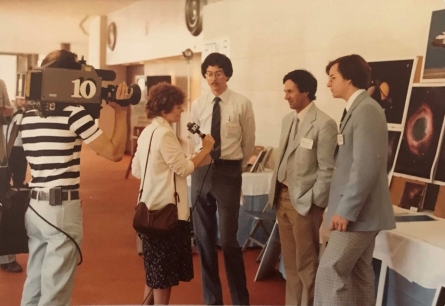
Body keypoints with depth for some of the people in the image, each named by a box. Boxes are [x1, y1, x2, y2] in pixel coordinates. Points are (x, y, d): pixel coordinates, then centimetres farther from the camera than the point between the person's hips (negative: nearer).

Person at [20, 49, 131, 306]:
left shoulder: (29, 115, 11)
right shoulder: (74, 113, -12)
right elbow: (115, 152, -11)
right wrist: (121, 112, -2)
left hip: (34, 206, 8)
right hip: (62, 208, -8)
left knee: (34, 284, 16)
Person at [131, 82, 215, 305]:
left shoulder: (147, 132, 9)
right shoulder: (165, 134, -19)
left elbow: (136, 170, 14)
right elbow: (184, 168, -16)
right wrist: (205, 150, -6)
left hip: (151, 206, 9)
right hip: (167, 209, -9)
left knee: (154, 268, 21)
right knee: (165, 270, 3)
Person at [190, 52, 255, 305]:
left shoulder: (242, 104, -6)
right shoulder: (198, 105, 5)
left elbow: (249, 142, 4)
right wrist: (203, 161, 14)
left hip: (228, 171, -4)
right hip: (201, 170, 4)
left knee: (228, 239, -4)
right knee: (204, 238, 10)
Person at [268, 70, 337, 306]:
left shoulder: (324, 124, -13)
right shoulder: (287, 119, 11)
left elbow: (327, 169, -14)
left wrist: (313, 202, -15)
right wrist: (275, 192, 10)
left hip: (304, 201, -7)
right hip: (282, 197, 7)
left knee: (305, 263, 4)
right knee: (289, 261, 16)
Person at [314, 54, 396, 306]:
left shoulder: (366, 109, -16)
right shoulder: (358, 109, 15)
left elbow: (366, 166, -24)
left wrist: (345, 210, -22)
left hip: (357, 212, -10)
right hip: (359, 211, 10)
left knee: (330, 273, -9)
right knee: (359, 274, 14)